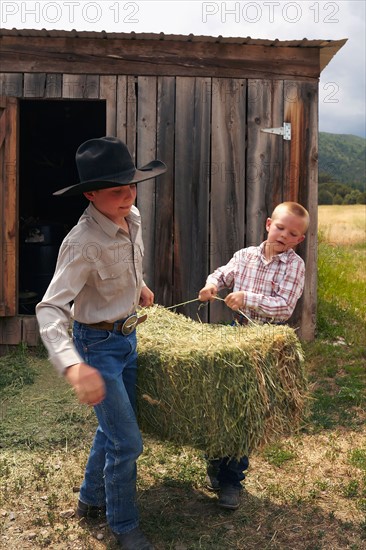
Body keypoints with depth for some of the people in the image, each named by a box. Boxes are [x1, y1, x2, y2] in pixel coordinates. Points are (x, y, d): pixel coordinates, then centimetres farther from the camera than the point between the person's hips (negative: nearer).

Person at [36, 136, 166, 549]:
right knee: (127, 442, -1)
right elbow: (50, 309, -35)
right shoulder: (83, 243, -30)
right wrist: (73, 366, -49)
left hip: (127, 335, 8)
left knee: (113, 427, 22)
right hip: (98, 345, -8)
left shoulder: (133, 218, -7)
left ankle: (90, 500, 44)